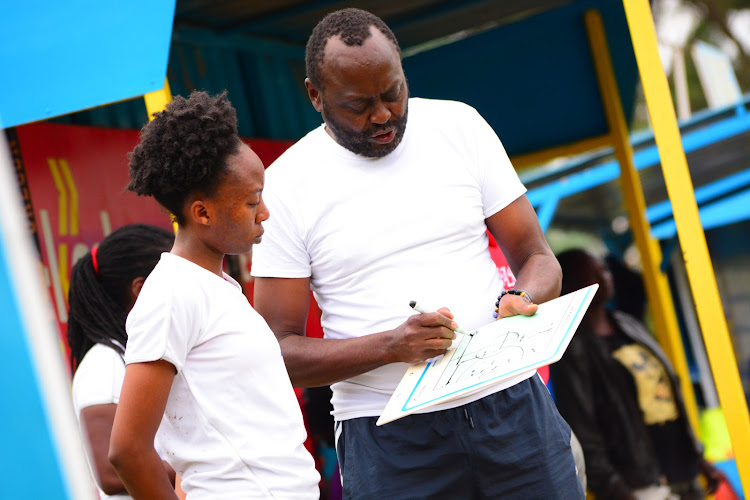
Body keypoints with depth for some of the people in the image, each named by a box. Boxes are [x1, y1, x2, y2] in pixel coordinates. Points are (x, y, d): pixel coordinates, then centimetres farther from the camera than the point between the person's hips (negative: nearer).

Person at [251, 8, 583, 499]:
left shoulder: (459, 126, 6)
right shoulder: (286, 186, -2)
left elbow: (538, 258, 9)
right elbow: (280, 349, -5)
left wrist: (523, 302, -15)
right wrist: (392, 345, -19)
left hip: (511, 403, 2)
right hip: (387, 436, -2)